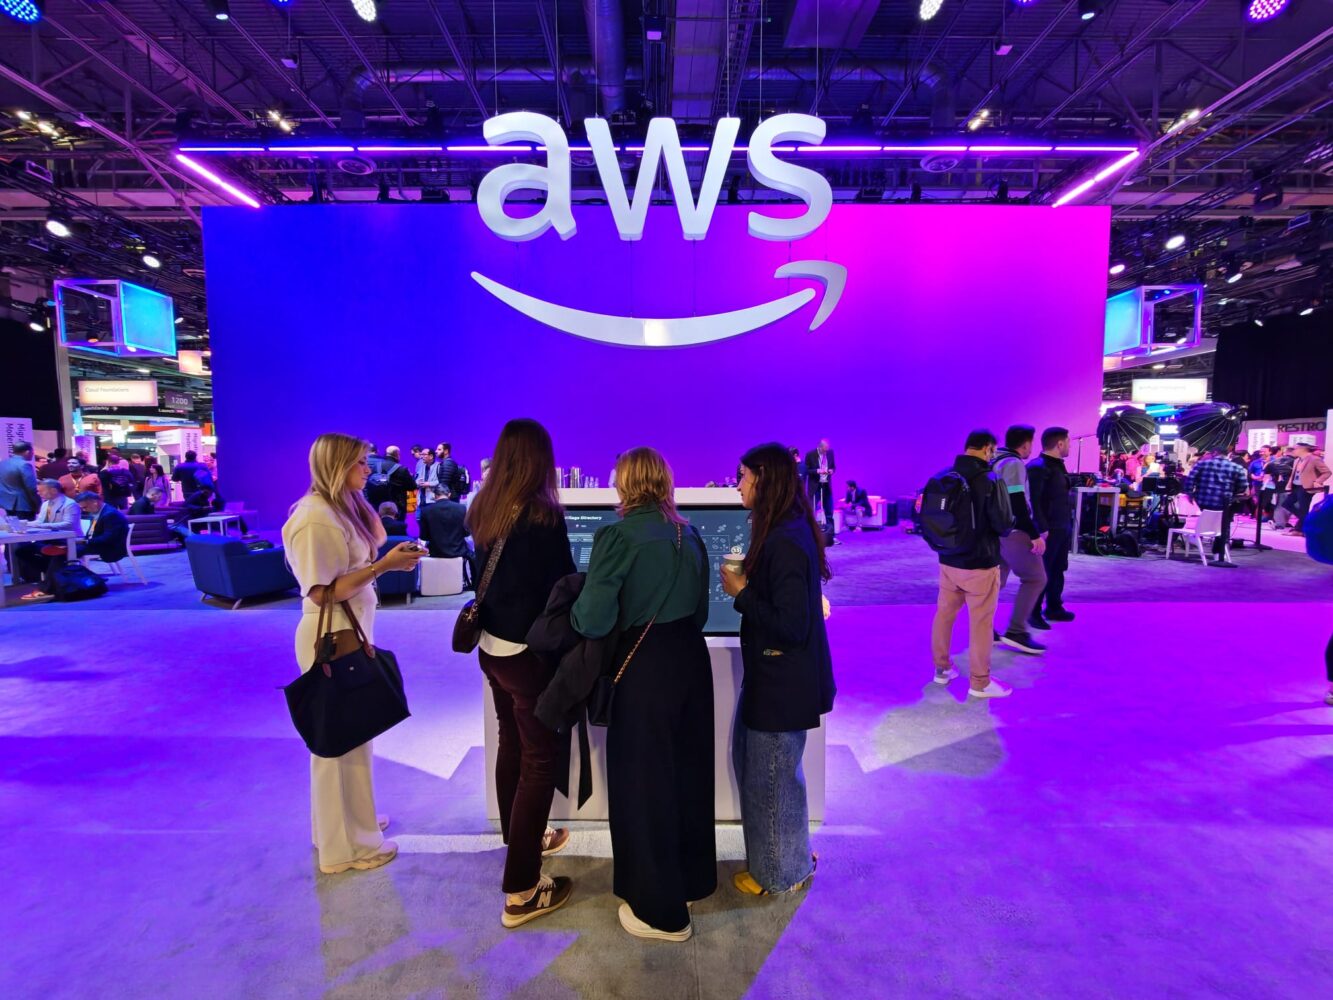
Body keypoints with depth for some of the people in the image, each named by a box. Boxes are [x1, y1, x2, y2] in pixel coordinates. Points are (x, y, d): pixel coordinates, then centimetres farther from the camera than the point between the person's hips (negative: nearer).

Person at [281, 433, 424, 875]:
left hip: (349, 632, 10)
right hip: (332, 638, -10)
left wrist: (387, 558, 1)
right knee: (340, 739, 5)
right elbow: (322, 593, -24)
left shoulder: (340, 508, 8)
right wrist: (384, 565, -26)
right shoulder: (316, 518, -21)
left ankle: (350, 819, 41)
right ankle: (346, 844, 23)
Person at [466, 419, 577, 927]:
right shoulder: (542, 513, -21)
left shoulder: (483, 509, 1)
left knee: (511, 744, 23)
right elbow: (563, 584, -16)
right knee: (540, 759, 5)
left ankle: (521, 838, 44)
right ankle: (521, 891, 15)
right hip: (530, 651, -7)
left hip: (492, 646, 8)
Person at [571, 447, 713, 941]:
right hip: (691, 657, 7)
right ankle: (692, 879, 43)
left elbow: (594, 621, -18)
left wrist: (573, 607, 2)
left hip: (645, 665, -6)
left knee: (644, 782, 11)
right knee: (688, 772, 22)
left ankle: (662, 911, 29)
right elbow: (700, 609, 11)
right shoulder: (688, 534, 4)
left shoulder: (617, 536, -15)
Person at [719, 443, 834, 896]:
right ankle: (779, 856, 45)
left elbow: (791, 627, -27)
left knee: (771, 776, 11)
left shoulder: (785, 543, -26)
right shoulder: (785, 532, 5)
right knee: (750, 758, 25)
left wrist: (742, 592, -19)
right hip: (773, 674, 10)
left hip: (784, 683, -10)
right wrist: (746, 582, -1)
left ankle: (782, 873, 36)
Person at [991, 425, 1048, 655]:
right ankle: (1016, 631, -4)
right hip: (1012, 531, -10)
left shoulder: (996, 462, 16)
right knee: (1035, 578, -2)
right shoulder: (1014, 464, -13)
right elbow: (1018, 504, -20)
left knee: (996, 580, 14)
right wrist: (1035, 534, -19)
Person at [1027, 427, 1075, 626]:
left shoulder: (1057, 466, 14)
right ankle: (1034, 613, 8)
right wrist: (1041, 528, -25)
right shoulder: (1038, 467, -17)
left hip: (1062, 528, 10)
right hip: (1047, 530, -10)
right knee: (1041, 572, -2)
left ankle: (1053, 608, 30)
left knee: (1057, 570, 18)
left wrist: (1067, 523, 15)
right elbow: (1032, 501, -23)